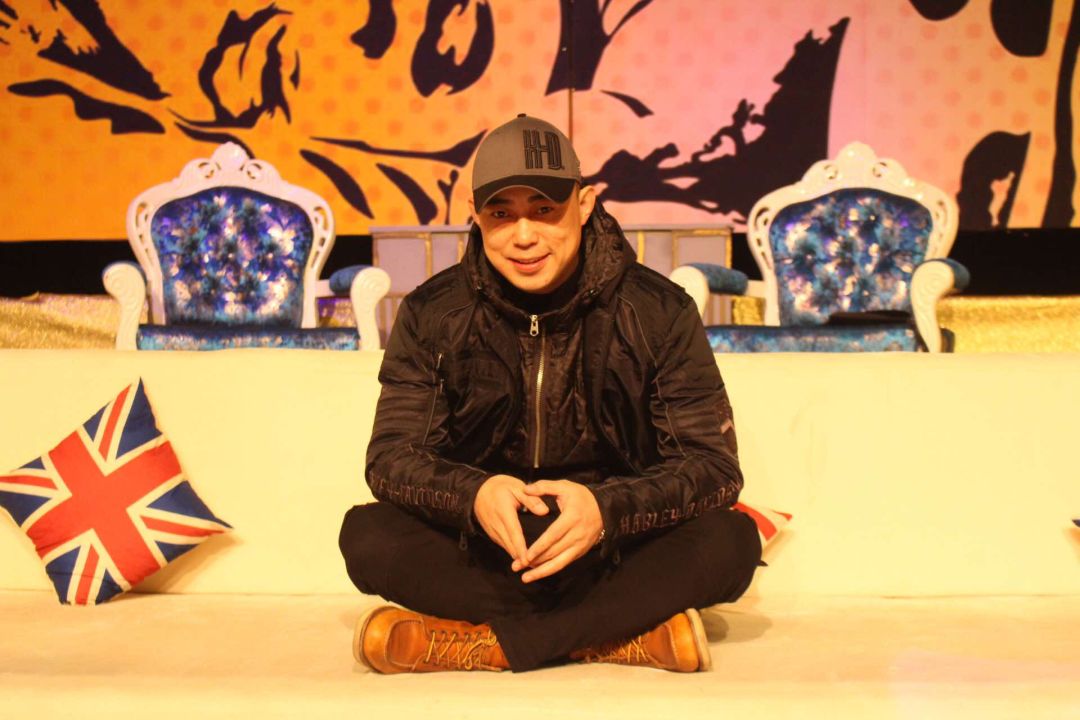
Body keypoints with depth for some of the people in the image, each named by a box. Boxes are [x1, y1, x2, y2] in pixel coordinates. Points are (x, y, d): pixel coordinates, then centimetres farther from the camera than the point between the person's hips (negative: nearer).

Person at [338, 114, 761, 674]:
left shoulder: (658, 312, -10)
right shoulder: (431, 315, -5)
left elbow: (714, 465, -13)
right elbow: (390, 455, -9)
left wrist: (606, 507, -34)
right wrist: (475, 495, -32)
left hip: (615, 553, -1)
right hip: (481, 553, 1)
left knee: (731, 543, -27)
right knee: (367, 535, -26)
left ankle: (481, 643, -28)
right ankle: (627, 634, -27)